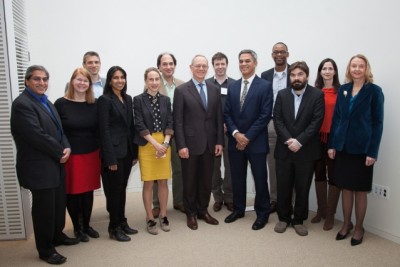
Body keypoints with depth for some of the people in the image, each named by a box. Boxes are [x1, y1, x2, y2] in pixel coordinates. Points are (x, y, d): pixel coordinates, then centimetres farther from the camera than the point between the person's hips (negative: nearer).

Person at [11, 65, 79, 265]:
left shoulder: (45, 101, 13)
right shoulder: (22, 104, -16)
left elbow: (58, 129, 13)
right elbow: (38, 136, -23)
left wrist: (66, 148, -5)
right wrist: (60, 152, -13)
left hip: (56, 164, 9)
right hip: (39, 167, -8)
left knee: (59, 203, 18)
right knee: (44, 208, 3)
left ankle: (57, 235, 38)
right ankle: (45, 249, 20)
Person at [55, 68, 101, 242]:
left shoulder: (94, 104, 4)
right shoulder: (61, 103, -6)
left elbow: (98, 130, 7)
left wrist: (100, 152, 4)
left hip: (91, 154, 3)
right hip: (70, 155, -3)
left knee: (88, 191, 12)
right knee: (72, 192, 8)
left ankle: (86, 225, 29)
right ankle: (76, 228, 25)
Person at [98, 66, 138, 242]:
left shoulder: (128, 99, 12)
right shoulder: (105, 100, -8)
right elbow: (104, 130, -13)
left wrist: (135, 152, 10)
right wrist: (110, 158, -17)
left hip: (127, 151, 7)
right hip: (113, 151, -6)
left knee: (122, 188, 15)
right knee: (114, 191, 3)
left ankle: (122, 222, 28)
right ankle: (114, 228, 17)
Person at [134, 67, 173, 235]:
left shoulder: (165, 100, 8)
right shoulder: (138, 100, -2)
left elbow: (170, 123, 5)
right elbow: (139, 125, -8)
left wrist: (165, 143, -10)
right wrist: (156, 144, -14)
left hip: (164, 144, 3)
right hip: (146, 145, -3)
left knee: (163, 182, 7)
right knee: (148, 183, 2)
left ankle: (163, 216, 21)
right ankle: (150, 218, 14)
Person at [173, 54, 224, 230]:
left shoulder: (214, 90, 8)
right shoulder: (181, 90, -4)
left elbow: (219, 118, 8)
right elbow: (178, 121, -7)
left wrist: (219, 141, 2)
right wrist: (181, 145, -13)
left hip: (209, 144, 4)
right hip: (190, 143, -3)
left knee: (206, 180, 12)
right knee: (190, 181, 9)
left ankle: (203, 210, 30)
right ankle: (191, 214, 26)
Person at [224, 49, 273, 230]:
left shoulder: (265, 86, -5)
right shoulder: (232, 87, 10)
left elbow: (265, 115, -11)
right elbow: (227, 113, 7)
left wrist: (248, 137, -14)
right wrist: (235, 133, -9)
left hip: (256, 142, -4)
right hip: (235, 141, 4)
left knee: (260, 179, 6)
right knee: (237, 178, 13)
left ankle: (263, 213, 24)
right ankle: (238, 209, 31)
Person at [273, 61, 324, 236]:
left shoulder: (317, 95, -2)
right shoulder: (282, 94, 6)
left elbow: (317, 121, -10)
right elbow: (277, 119, -1)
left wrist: (299, 141, -17)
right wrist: (288, 140, -14)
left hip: (306, 151, -2)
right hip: (284, 149, 2)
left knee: (302, 188, 8)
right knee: (283, 187, 10)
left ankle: (299, 220, 25)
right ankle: (283, 218, 27)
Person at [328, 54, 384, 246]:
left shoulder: (374, 91, -4)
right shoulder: (343, 89, 7)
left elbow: (378, 123, -6)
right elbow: (336, 118, 7)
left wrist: (372, 152, -12)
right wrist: (332, 144, 1)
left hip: (362, 147, -3)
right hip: (342, 146, 3)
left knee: (360, 190, 8)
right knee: (345, 187, 11)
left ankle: (359, 227, 24)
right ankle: (346, 224, 27)